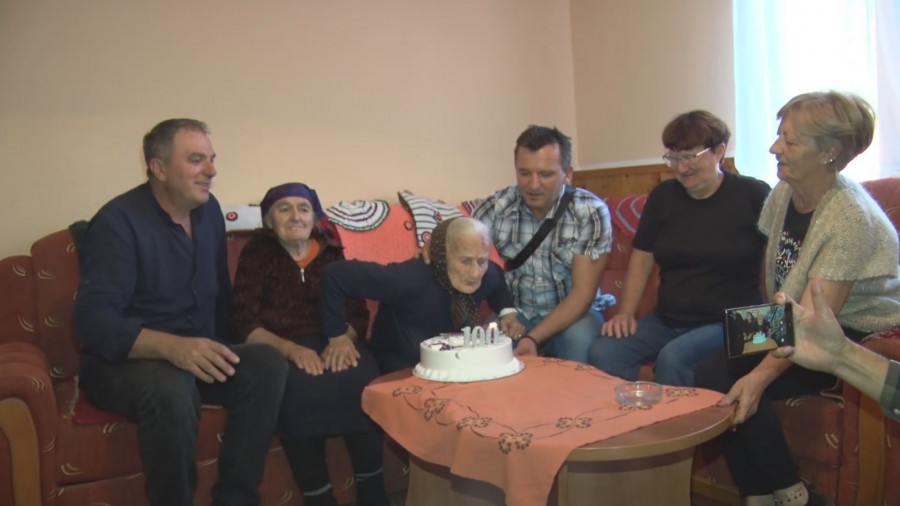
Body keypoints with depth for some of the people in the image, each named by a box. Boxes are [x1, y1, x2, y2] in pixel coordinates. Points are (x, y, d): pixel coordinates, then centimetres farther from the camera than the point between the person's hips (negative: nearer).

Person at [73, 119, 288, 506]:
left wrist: (220, 352, 1)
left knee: (267, 363, -22)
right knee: (171, 389, -38)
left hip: (196, 356, 6)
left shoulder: (208, 210, 5)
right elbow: (93, 321, -25)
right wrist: (171, 346, -41)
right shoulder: (118, 221, -15)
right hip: (122, 362, -5)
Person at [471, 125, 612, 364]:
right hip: (517, 313, 1)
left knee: (579, 339, -33)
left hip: (574, 313, -1)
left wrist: (533, 338, -28)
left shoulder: (591, 212, -15)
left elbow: (583, 293, -16)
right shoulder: (497, 206, -10)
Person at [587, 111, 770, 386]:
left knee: (673, 359, -33)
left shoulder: (753, 195, -2)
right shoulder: (663, 195, 10)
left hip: (729, 322, -4)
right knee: (602, 353, -20)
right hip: (667, 321, 4)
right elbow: (641, 259, 12)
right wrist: (625, 312, 0)